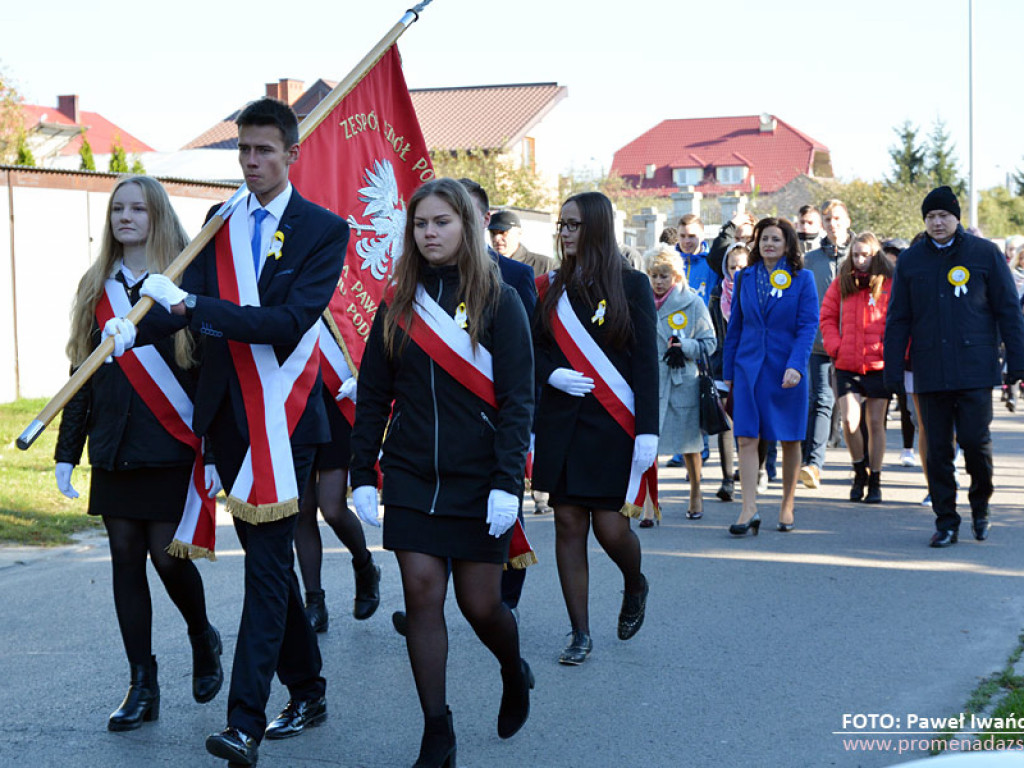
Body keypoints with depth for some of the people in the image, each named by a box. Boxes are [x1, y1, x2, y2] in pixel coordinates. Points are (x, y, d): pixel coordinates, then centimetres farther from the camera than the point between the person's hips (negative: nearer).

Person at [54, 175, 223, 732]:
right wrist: (67, 452, 10)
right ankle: (142, 687, 12)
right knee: (126, 559, 5)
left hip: (170, 451, -5)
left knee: (167, 555, -5)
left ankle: (202, 638, 25)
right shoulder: (97, 288, 11)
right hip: (114, 451, 5)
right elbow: (83, 372, 13)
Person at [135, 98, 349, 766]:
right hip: (229, 411, 6)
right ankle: (307, 691, 28)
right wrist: (134, 329, -19)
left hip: (283, 415, -6)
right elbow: (189, 300, 1)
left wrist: (192, 304, -24)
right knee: (266, 555, 14)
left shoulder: (324, 230, -5)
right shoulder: (221, 222, 12)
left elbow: (292, 320, -18)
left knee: (268, 560, -9)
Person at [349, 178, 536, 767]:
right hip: (411, 477, 3)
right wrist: (362, 474, 2)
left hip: (478, 478, -3)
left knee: (479, 602, 3)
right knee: (422, 596, -3)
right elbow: (372, 396, 9)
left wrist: (507, 483, -16)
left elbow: (517, 401, -8)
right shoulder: (398, 306, 7)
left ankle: (515, 674, 36)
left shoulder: (499, 302, -3)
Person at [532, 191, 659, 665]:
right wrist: (552, 375, -9)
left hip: (614, 426, -4)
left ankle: (635, 586, 29)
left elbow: (646, 361, -6)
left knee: (611, 527, -5)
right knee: (568, 524, 3)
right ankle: (580, 634, 11)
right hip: (561, 424, 4)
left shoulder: (631, 285, -2)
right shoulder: (553, 287, 9)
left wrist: (647, 430, -12)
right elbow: (535, 349, 14)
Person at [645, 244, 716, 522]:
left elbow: (709, 343, 1)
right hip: (648, 382, 1)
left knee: (689, 442, 13)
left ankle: (695, 494, 34)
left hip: (683, 382, -1)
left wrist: (683, 347, -15)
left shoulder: (693, 303, -2)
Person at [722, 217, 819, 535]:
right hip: (749, 367, 2)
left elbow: (808, 326, -6)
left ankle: (787, 506, 21)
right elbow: (735, 326, 12)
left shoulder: (802, 279, 0)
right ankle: (749, 510, -9)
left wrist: (796, 365, -18)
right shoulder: (745, 278, 8)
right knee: (746, 439, -8)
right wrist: (728, 372, 10)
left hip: (786, 368, -2)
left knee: (790, 440, 8)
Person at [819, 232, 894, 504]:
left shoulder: (889, 284, -1)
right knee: (850, 422, -7)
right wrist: (835, 347, 1)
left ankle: (875, 481, 16)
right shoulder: (842, 283, 7)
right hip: (847, 366, 2)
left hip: (879, 366, -2)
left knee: (875, 424, 4)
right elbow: (827, 317, 13)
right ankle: (860, 472, 16)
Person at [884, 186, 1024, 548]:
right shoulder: (910, 260, 10)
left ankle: (980, 504, 20)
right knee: (937, 448, 3)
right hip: (930, 373, 2)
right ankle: (946, 522, 12)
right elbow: (898, 320, 11)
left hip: (975, 368, -2)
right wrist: (892, 370, 5)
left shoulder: (985, 253, 4)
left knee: (974, 439, -7)